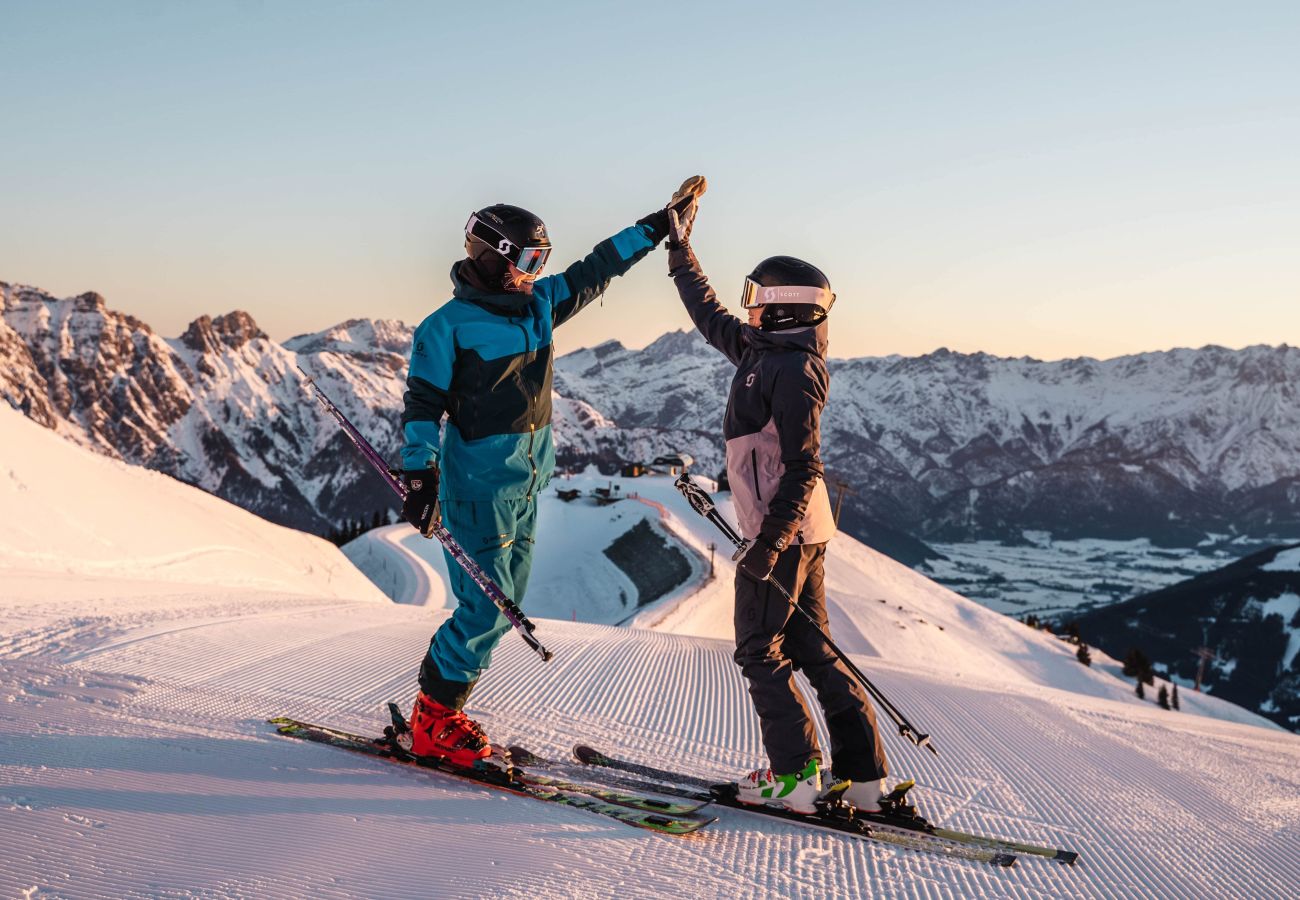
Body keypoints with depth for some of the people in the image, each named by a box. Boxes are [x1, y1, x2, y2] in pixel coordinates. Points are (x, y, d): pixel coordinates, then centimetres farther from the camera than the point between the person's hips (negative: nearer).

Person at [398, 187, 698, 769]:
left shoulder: (539, 304, 9)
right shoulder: (448, 326, -10)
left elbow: (595, 269, 19)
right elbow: (423, 404, -11)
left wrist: (656, 227, 19)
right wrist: (419, 475, -18)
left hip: (527, 481, 8)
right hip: (478, 481, -8)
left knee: (504, 602, 11)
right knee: (486, 606, -9)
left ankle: (441, 712, 21)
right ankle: (434, 723, 5)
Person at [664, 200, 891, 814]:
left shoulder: (792, 369, -15)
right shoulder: (762, 352, 12)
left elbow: (802, 466, -21)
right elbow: (709, 316, 27)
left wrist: (770, 540, -25)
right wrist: (680, 251, 31)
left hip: (781, 532, -9)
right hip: (802, 528, 9)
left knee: (760, 652, 0)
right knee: (811, 650, 12)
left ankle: (795, 775, 4)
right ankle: (863, 774, 15)